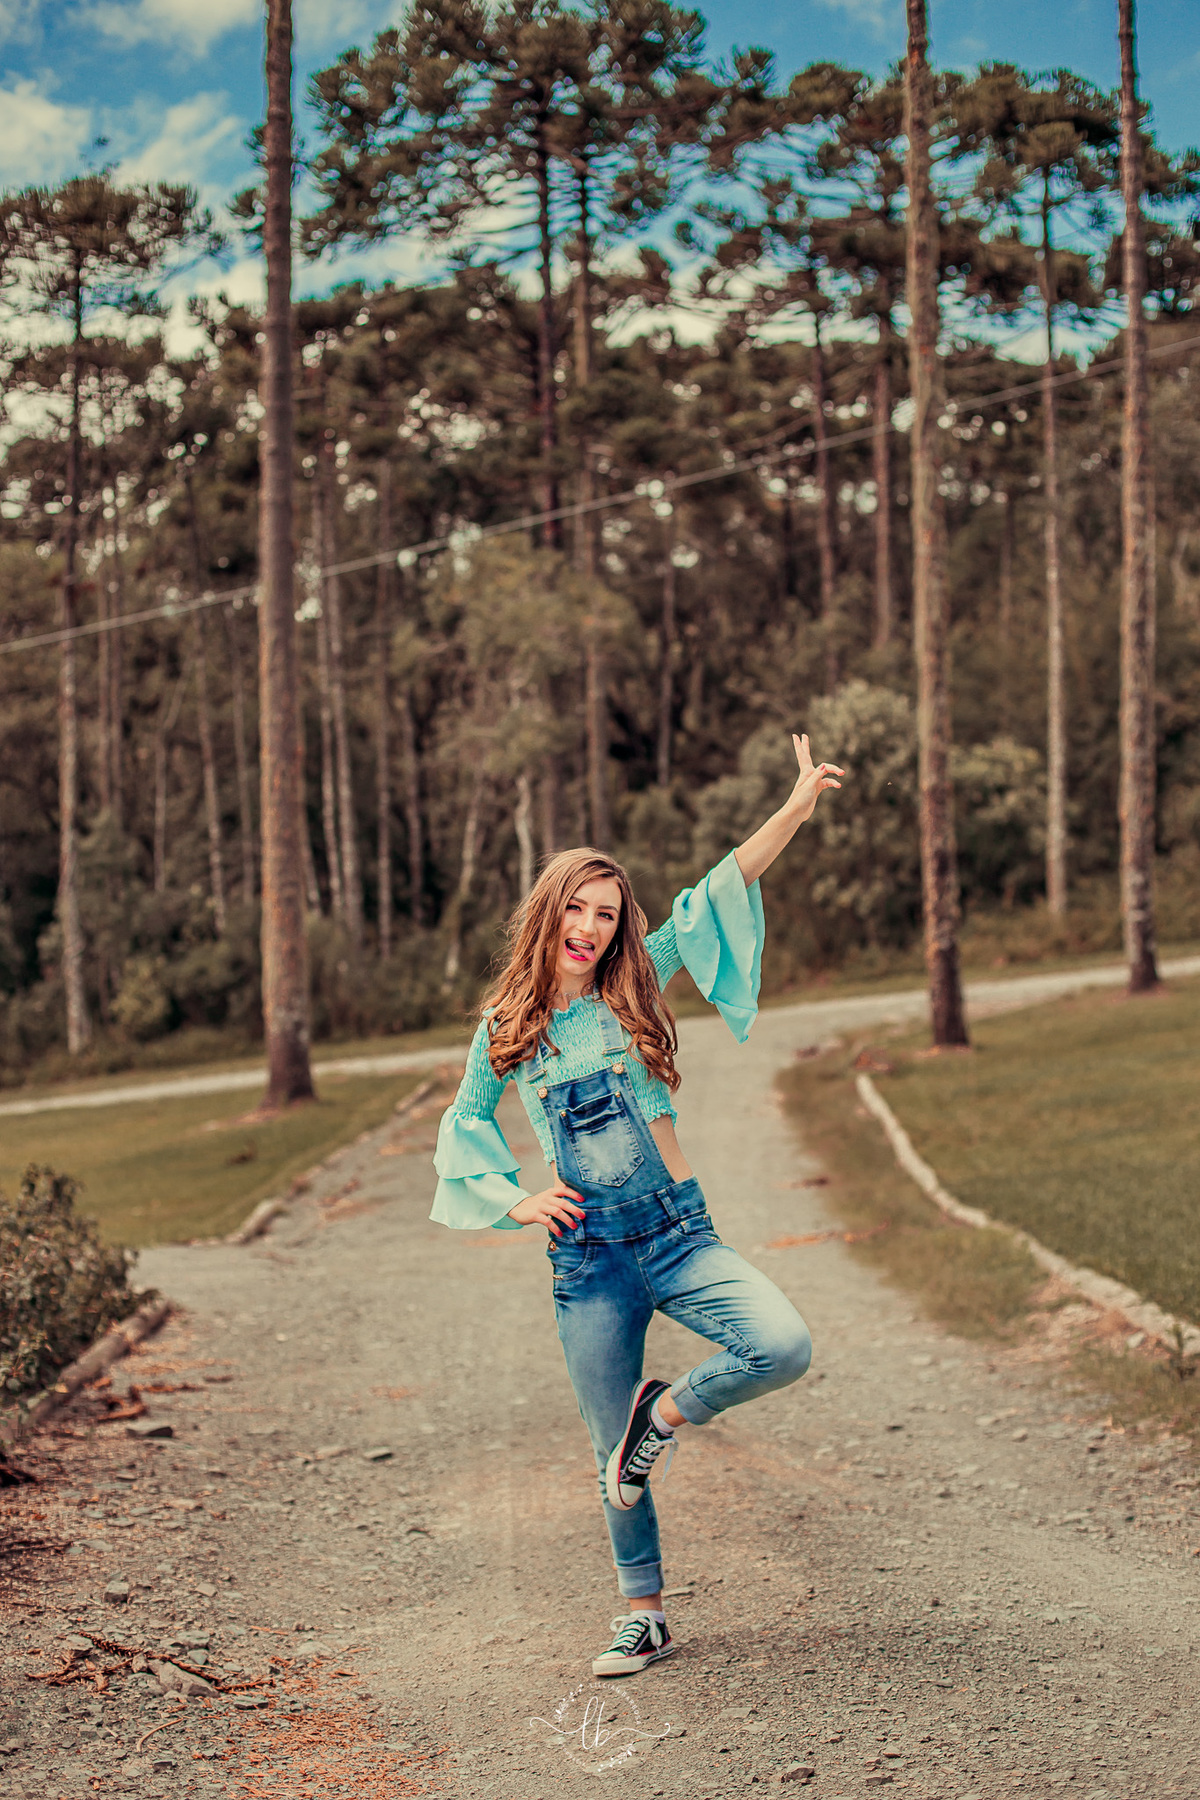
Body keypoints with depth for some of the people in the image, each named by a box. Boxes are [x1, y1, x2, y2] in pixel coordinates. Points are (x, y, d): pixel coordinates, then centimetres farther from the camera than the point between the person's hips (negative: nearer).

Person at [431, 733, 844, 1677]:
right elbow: (465, 1121, 18)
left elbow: (720, 892, -5)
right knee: (614, 1454, 6)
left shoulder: (637, 987, 2)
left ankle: (665, 1412, 4)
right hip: (587, 1255, 0)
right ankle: (645, 1617, 26)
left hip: (679, 1233, 0)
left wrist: (799, 806, -13)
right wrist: (516, 1199, 2)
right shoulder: (508, 1028, 4)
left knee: (785, 1347, -24)